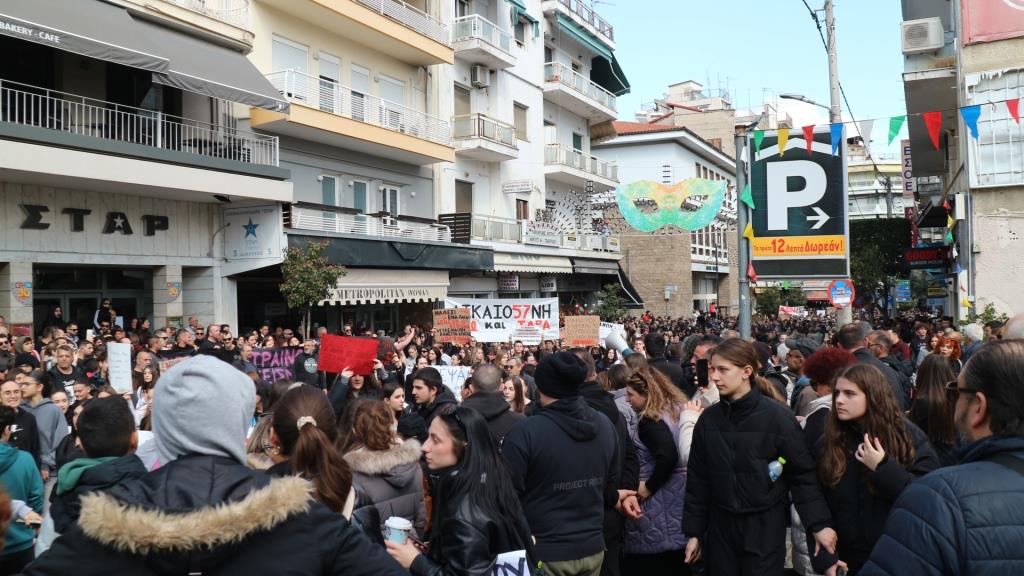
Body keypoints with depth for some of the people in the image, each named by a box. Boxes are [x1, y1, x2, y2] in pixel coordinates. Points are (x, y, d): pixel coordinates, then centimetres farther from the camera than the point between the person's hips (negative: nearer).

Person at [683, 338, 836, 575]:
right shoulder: (708, 419, 0)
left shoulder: (777, 416, -11)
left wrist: (819, 524, -11)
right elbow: (698, 478, 5)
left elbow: (803, 474, -7)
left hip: (765, 528, -3)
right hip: (720, 528, 4)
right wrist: (694, 531, 6)